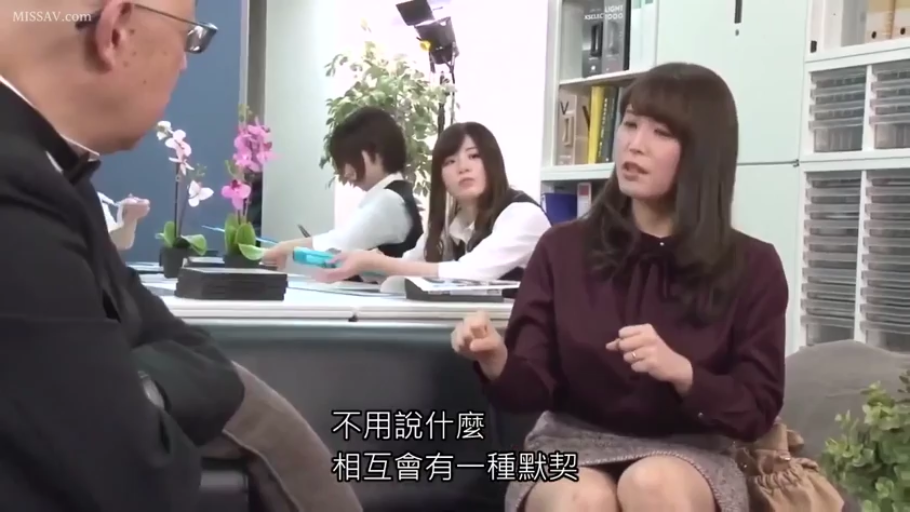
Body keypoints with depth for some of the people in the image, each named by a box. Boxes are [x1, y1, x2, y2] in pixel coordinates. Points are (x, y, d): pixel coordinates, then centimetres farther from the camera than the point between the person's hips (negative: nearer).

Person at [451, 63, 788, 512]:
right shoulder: (563, 249, 3)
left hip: (686, 453, 0)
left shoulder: (751, 266, 1)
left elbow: (756, 411, -1)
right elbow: (531, 389, -1)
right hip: (572, 443, 1)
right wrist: (496, 361, -25)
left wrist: (681, 372, -21)